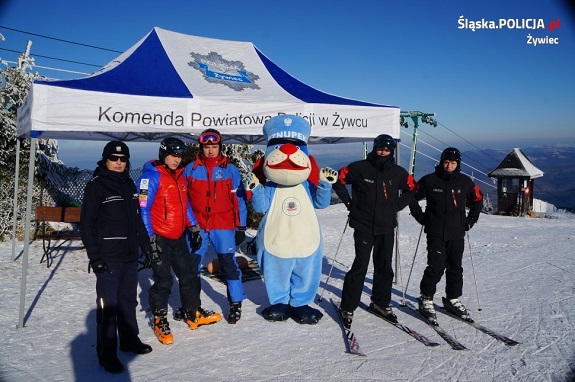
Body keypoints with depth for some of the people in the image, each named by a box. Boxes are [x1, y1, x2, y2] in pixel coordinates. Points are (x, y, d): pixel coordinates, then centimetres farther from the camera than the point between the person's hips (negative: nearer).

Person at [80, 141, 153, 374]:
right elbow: (87, 224, -9)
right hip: (108, 258, -6)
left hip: (130, 256, 7)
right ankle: (107, 354, 7)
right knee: (108, 305, -4)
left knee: (128, 300, 17)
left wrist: (146, 246, 17)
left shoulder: (129, 184, 14)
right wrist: (94, 256, -14)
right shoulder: (96, 186, -6)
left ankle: (129, 340, 31)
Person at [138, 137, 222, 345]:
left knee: (189, 274, 12)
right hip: (159, 238, -7)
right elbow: (143, 210, -15)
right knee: (163, 280, -1)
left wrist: (194, 227, 15)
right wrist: (149, 239, -18)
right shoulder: (151, 177, -12)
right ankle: (159, 320, 17)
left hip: (179, 237, 7)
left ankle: (193, 313, 27)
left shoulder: (180, 176, 12)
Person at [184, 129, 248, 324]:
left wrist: (240, 227, 0)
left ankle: (236, 303, 14)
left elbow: (239, 200, 2)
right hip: (196, 226, 2)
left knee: (229, 263, -3)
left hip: (223, 226, -2)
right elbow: (183, 199, 9)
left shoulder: (230, 170, 1)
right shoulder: (191, 169, 4)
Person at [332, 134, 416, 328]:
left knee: (384, 267, 11)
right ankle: (347, 307, 3)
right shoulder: (359, 168, -6)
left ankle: (381, 302, 29)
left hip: (386, 227, 4)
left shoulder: (398, 172, 4)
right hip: (363, 226, -4)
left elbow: (412, 189, 20)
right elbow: (339, 180, 3)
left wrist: (398, 206, 9)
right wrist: (348, 201, -1)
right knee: (360, 265, -8)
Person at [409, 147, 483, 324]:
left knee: (455, 268, 11)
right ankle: (426, 300, 5)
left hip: (457, 233, 4)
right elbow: (412, 197, 6)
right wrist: (421, 217, 0)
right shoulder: (429, 180, -4)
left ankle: (453, 300, 26)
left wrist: (470, 220, 12)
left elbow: (477, 200, 20)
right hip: (435, 233, -4)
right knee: (436, 267, -10)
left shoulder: (465, 182, 5)